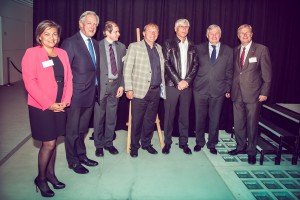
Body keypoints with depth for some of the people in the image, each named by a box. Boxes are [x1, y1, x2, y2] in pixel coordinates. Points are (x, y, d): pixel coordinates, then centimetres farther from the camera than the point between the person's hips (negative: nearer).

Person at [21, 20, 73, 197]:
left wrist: (66, 100, -3)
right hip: (42, 107, -5)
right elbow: (30, 82, -13)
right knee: (48, 144, -2)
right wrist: (48, 104, -16)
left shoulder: (62, 53, 9)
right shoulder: (32, 53, -7)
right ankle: (41, 178, 19)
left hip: (60, 106, 5)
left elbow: (68, 78, 9)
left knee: (53, 142, 13)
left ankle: (51, 173, 30)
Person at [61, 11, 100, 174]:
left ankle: (81, 155, 36)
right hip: (76, 94, -7)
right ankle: (73, 161, 23)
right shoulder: (70, 43, -12)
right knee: (73, 130, 8)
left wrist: (96, 88, 8)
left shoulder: (95, 44, 11)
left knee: (82, 129, 20)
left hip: (91, 93, 7)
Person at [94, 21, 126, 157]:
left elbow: (123, 68, 8)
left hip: (115, 85, 3)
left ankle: (108, 143, 26)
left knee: (112, 116, 10)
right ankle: (99, 145, 22)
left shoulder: (121, 47, 7)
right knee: (99, 116, 6)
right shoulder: (97, 46, -4)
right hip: (101, 85, -3)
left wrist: (122, 85, 1)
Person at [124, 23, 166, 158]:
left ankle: (146, 143, 29)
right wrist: (129, 89, -10)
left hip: (156, 91, 5)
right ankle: (134, 146, 19)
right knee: (137, 121, 3)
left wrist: (162, 86, 11)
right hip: (140, 90, -4)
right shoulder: (134, 47, -1)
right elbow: (127, 69, -5)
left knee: (150, 120, 12)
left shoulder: (159, 48, 15)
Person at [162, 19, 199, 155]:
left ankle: (183, 142, 17)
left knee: (184, 115, 7)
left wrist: (187, 80, -6)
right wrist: (178, 81, -11)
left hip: (187, 85, 3)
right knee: (169, 115, 3)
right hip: (171, 85, -2)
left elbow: (195, 64, 7)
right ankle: (167, 142, 15)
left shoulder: (192, 46, 13)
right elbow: (167, 64, -5)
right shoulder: (168, 44, 4)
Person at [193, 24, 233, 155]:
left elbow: (229, 72, 7)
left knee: (215, 119, 7)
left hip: (218, 91, 0)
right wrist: (192, 82, 0)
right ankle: (199, 142, 27)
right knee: (200, 118, 9)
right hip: (200, 90, 0)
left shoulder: (228, 51, 6)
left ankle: (212, 144, 24)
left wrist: (228, 89, 4)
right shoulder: (199, 49, 5)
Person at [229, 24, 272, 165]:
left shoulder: (261, 49, -3)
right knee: (238, 123, 12)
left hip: (253, 94, -4)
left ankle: (251, 151, 18)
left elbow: (267, 73, -4)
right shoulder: (235, 51, 10)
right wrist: (229, 89, 6)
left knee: (252, 124, 3)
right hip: (237, 93, 4)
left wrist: (264, 92, -9)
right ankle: (241, 147, 29)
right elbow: (233, 71, 12)